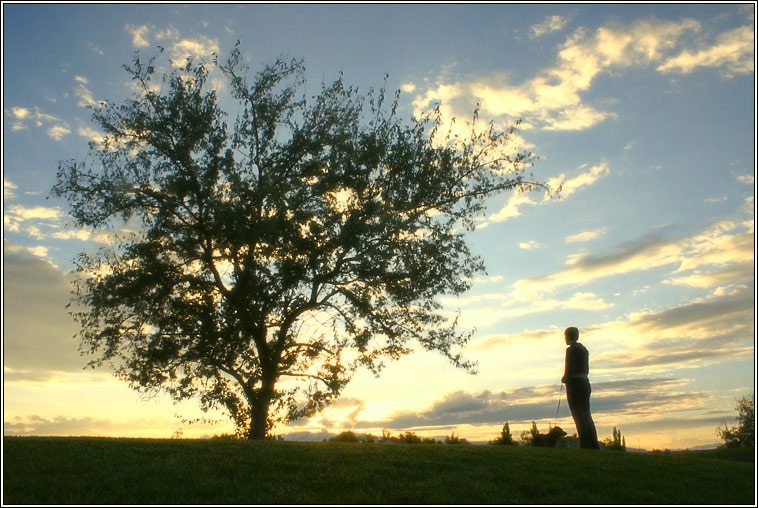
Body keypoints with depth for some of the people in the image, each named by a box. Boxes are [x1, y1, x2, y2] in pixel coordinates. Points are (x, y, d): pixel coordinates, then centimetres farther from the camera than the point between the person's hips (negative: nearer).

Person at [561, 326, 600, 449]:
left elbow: (570, 368, -17)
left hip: (574, 384, -8)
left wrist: (564, 379, 0)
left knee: (579, 416, -8)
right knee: (586, 415, 10)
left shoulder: (571, 349, -10)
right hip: (585, 383, 8)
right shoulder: (584, 349, 16)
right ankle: (594, 445, 8)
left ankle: (584, 445, -12)